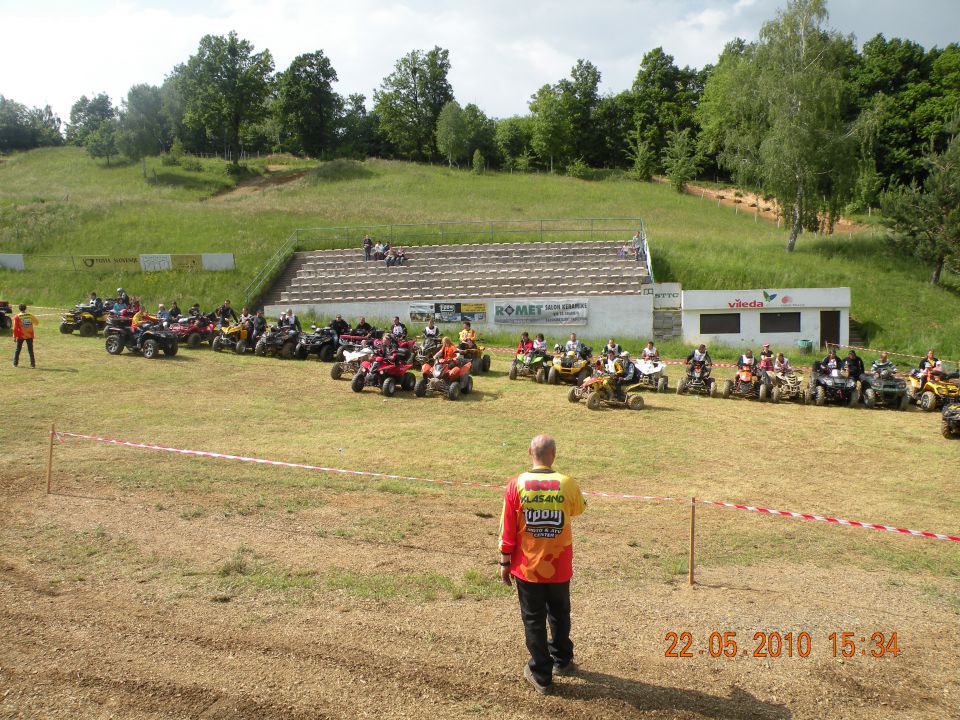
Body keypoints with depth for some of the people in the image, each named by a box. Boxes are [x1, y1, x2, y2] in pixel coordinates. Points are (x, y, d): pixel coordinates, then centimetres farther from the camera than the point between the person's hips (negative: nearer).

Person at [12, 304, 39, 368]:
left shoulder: (17, 317, -8)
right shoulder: (30, 316, -1)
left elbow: (15, 328, -10)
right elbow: (37, 323, 12)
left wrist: (14, 336, -5)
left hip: (20, 336, -1)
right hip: (29, 336, 1)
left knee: (18, 349, 13)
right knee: (30, 350, 4)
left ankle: (15, 363, 17)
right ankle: (32, 364, 0)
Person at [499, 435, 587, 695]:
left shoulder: (517, 484, -13)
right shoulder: (567, 484, -11)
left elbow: (507, 528, -8)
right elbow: (579, 508, 11)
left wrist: (505, 562, 3)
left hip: (527, 567, -1)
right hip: (559, 568, 1)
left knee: (533, 619, 12)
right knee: (560, 615, 24)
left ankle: (541, 676, 20)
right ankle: (562, 661, 41)